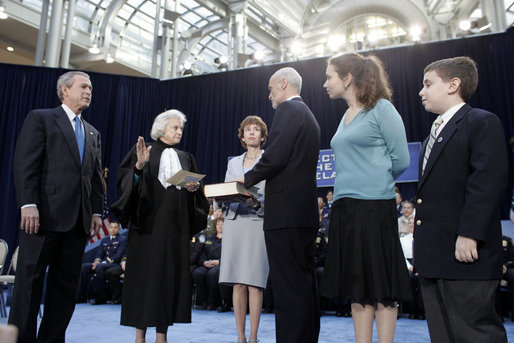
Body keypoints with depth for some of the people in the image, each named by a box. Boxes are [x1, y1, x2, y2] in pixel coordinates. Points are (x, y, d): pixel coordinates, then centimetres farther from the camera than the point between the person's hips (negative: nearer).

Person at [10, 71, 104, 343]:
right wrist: (28, 204, -16)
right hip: (45, 215, -6)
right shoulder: (40, 118, 5)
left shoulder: (93, 133, 22)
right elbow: (25, 164, -6)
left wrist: (97, 211, 8)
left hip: (78, 219, 6)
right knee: (30, 281, 0)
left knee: (66, 285, 8)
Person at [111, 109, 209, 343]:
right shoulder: (143, 151, 5)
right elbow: (126, 181, -4)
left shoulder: (185, 158, 17)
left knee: (171, 274, 2)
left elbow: (195, 188, 16)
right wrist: (139, 165, -21)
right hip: (148, 221, -4)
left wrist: (194, 188, -5)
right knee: (145, 271, -3)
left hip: (176, 225, 4)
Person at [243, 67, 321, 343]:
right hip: (306, 213, 10)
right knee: (305, 283, 14)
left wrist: (249, 179, -2)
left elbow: (275, 157, -18)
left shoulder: (288, 110, -6)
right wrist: (257, 182, 19)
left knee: (288, 286, -8)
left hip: (286, 213, -10)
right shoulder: (308, 115, 23)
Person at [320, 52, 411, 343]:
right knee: (357, 281, 10)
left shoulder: (381, 108, -4)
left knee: (381, 284, 0)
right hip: (345, 207, 8)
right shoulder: (346, 116, 17)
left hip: (375, 206, -8)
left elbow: (401, 160, -7)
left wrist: (377, 181, 5)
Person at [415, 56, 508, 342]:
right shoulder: (436, 132, 21)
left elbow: (489, 180, -17)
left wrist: (469, 233, -23)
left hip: (464, 253, -9)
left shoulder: (482, 122, -6)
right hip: (434, 255, 9)